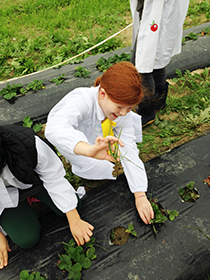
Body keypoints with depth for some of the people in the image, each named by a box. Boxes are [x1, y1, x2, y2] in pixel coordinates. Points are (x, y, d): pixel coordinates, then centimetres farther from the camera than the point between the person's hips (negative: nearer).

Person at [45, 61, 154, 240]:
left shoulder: (124, 113, -23)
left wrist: (140, 196, -30)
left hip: (95, 136, 5)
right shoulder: (82, 100, -41)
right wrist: (91, 149, -77)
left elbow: (129, 151, -24)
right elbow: (55, 128, -59)